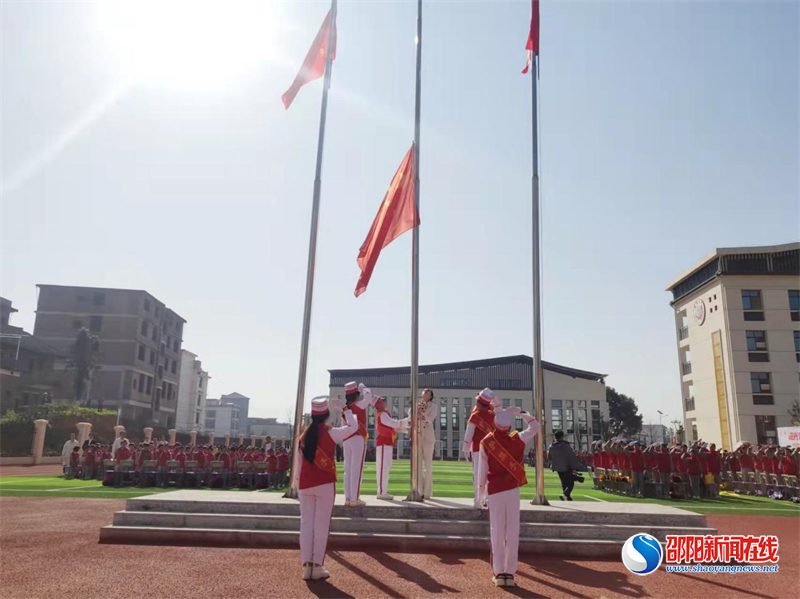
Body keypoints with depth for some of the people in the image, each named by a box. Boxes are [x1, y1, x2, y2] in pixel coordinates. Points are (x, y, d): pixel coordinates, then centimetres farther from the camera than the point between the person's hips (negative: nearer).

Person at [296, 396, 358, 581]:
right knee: (321, 524, 1)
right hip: (325, 484, -4)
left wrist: (299, 482, 17)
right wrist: (346, 408, 13)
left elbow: (298, 461, 9)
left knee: (306, 523, 7)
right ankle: (317, 567, 2)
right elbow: (353, 427, 3)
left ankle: (307, 566, 7)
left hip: (305, 485, 4)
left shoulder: (304, 435, 6)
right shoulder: (330, 433, -8)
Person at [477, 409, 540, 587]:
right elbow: (535, 427, 9)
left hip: (494, 491, 0)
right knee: (512, 532, 4)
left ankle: (498, 573, 5)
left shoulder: (486, 442, -6)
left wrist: (481, 490, 8)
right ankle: (510, 573, 5)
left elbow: (483, 469, -2)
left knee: (497, 532, 4)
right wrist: (521, 412, 13)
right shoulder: (517, 440, -5)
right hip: (512, 490, 0)